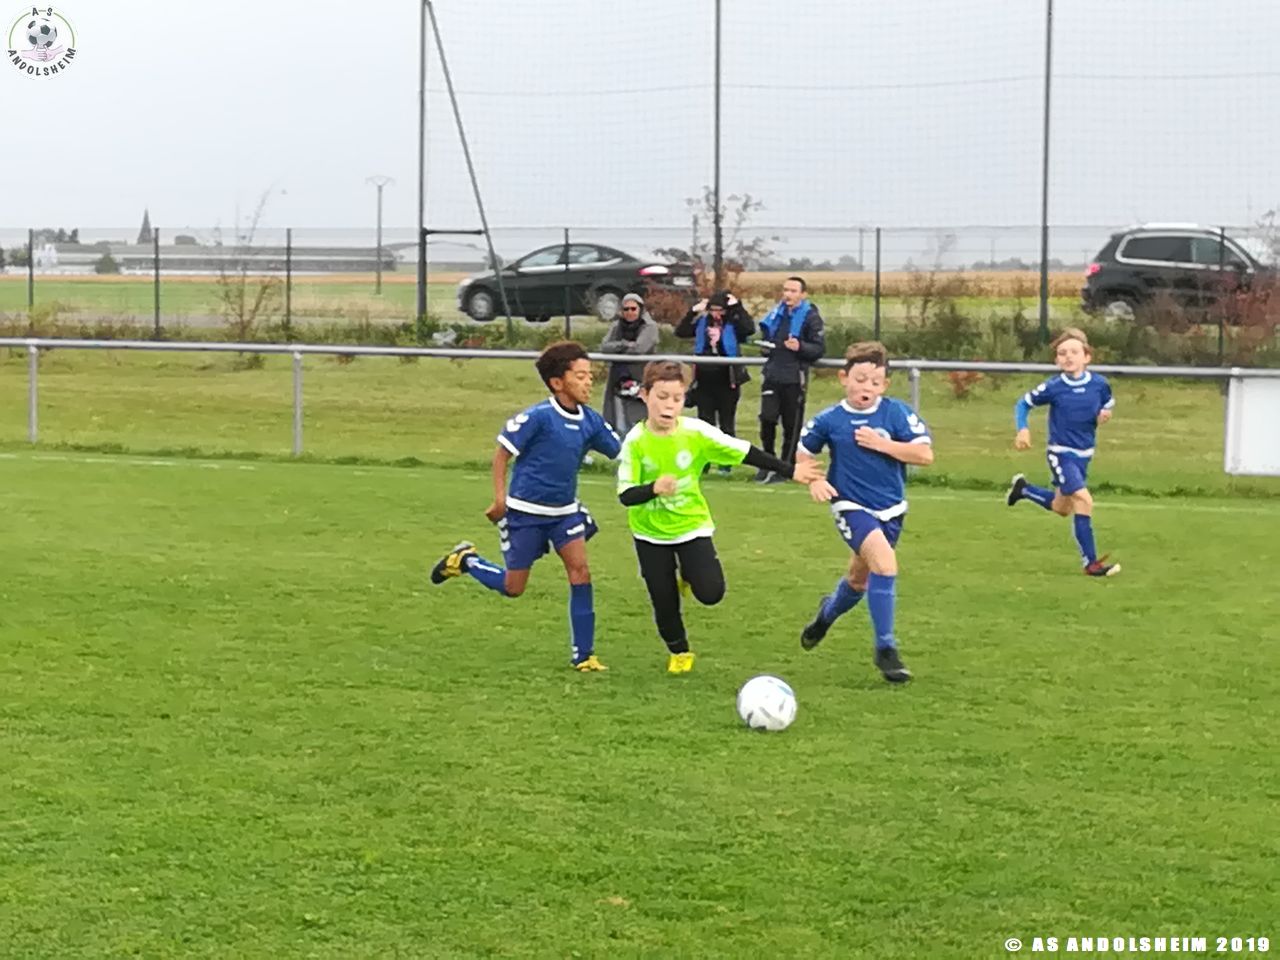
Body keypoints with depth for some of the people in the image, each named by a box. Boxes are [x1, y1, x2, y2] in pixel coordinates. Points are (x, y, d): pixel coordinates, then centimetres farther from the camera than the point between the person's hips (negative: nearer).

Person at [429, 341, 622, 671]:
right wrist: (500, 498, -15)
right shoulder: (538, 417, -19)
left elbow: (621, 451, 6)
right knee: (513, 587, 3)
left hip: (564, 511, 5)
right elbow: (502, 452, -11)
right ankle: (465, 560, 31)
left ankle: (582, 654, -2)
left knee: (580, 572, -8)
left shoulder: (589, 421, -2)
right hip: (526, 511, -5)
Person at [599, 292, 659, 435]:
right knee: (619, 426, 6)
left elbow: (639, 348, -15)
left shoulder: (650, 327, -2)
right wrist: (625, 345, -11)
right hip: (618, 379, 5)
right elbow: (604, 347, 1)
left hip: (640, 380, -5)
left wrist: (617, 347, -1)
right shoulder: (617, 326, 12)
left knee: (638, 422, -11)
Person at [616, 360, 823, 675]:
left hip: (692, 524, 0)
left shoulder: (696, 432, -16)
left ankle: (688, 575, 20)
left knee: (710, 592, -17)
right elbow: (626, 495, -22)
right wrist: (654, 488, -42)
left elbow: (745, 452, -9)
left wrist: (791, 471, -8)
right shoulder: (635, 441, -18)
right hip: (650, 532, 0)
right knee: (664, 602, 6)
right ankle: (678, 652, 36)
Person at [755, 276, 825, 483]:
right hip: (772, 374, 5)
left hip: (794, 378, -5)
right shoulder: (777, 313, 13)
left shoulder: (811, 317, -5)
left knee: (791, 425, 3)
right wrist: (766, 343, 8)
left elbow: (819, 349, -8)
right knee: (767, 419, -2)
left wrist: (800, 347, -25)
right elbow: (767, 335, 29)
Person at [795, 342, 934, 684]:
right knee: (884, 561, -28)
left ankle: (827, 613, 56)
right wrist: (813, 480, -13)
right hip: (850, 506, -3)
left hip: (890, 510, 3)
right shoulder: (829, 420, -8)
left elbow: (925, 454, -15)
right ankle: (886, 649, -18)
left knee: (860, 578, 20)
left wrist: (881, 443, -21)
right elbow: (802, 453, 5)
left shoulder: (896, 413, -9)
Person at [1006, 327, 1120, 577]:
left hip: (1084, 454, 5)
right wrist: (1022, 429, -17)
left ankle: (1023, 488, 45)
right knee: (1083, 499, -21)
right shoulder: (1053, 388, -15)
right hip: (1061, 453, -5)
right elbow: (1024, 403, -2)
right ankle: (1091, 562, -15)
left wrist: (1104, 415, -12)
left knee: (1061, 508, 20)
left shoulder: (1099, 384, -8)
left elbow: (1108, 405, 11)